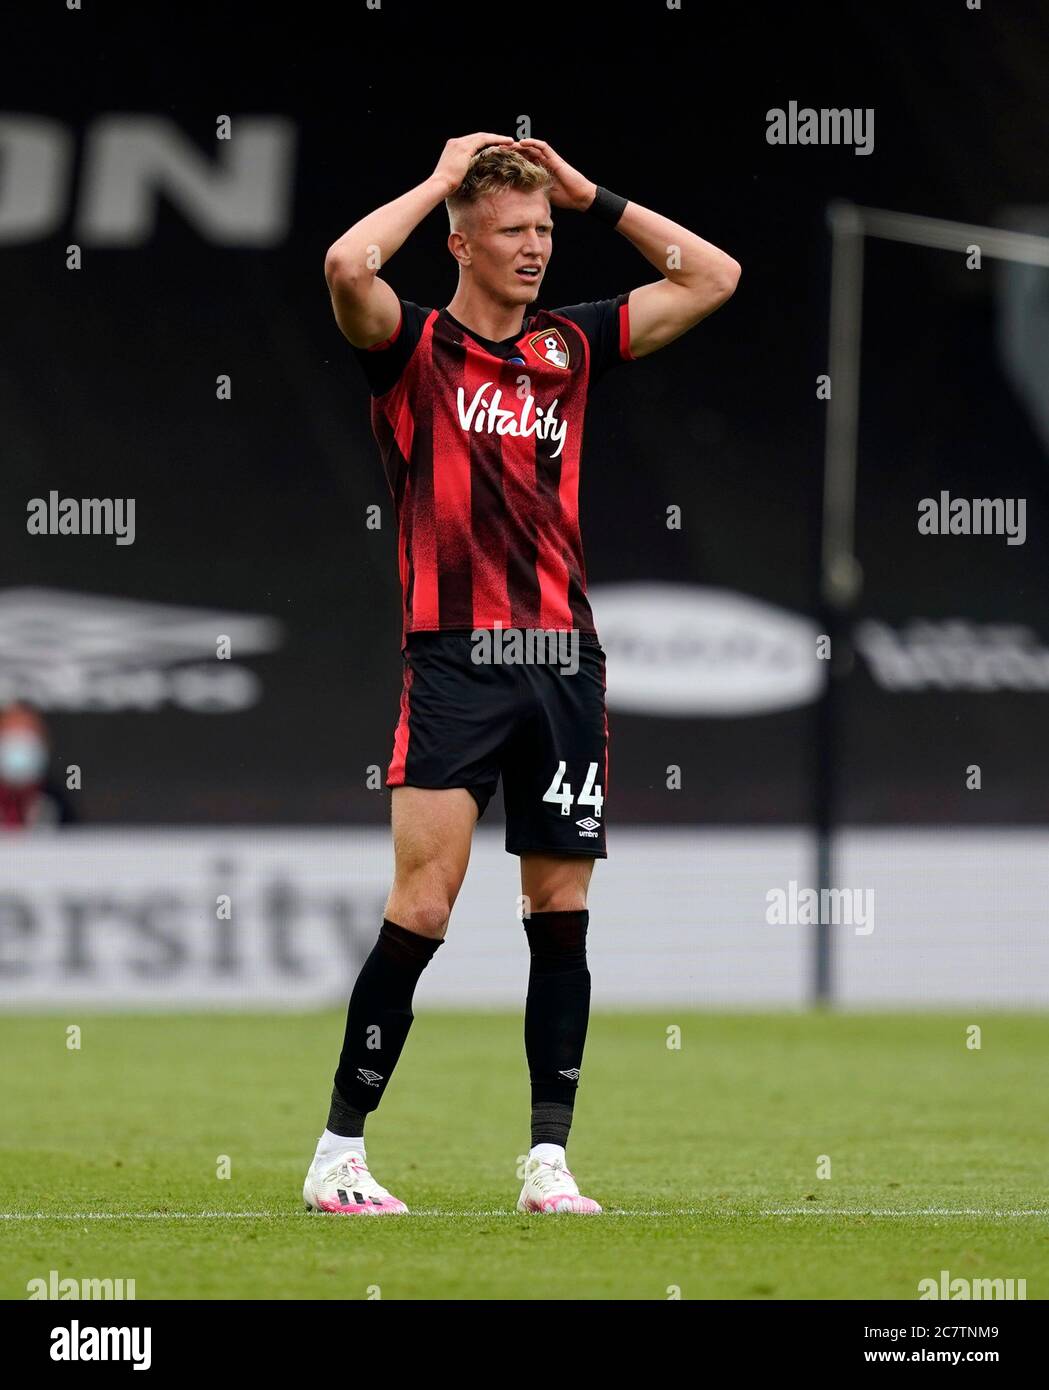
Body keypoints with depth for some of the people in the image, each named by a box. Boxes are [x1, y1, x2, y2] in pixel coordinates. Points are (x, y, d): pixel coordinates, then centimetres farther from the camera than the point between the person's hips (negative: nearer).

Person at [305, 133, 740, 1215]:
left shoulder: (570, 345, 15)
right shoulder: (414, 346, 1)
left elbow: (712, 279, 19)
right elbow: (347, 266, -20)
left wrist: (592, 195, 12)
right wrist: (442, 179, -6)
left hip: (564, 659, 5)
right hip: (454, 659, -5)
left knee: (561, 912, 3)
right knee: (422, 905, -11)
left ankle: (549, 1164, 8)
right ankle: (337, 1156, -3)